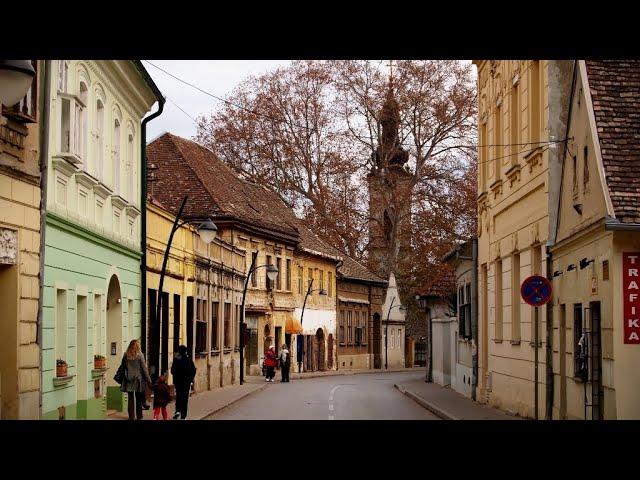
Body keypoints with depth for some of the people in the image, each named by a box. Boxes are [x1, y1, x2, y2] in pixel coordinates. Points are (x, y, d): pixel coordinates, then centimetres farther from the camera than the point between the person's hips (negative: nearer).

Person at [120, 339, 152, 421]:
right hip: (138, 379, -2)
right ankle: (139, 416, 12)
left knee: (130, 399, 7)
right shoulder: (140, 355, -9)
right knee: (138, 399, 8)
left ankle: (131, 416, 7)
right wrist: (148, 379, 0)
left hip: (129, 380, 2)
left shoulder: (126, 355, 0)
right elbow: (144, 369, -6)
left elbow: (123, 367, 5)